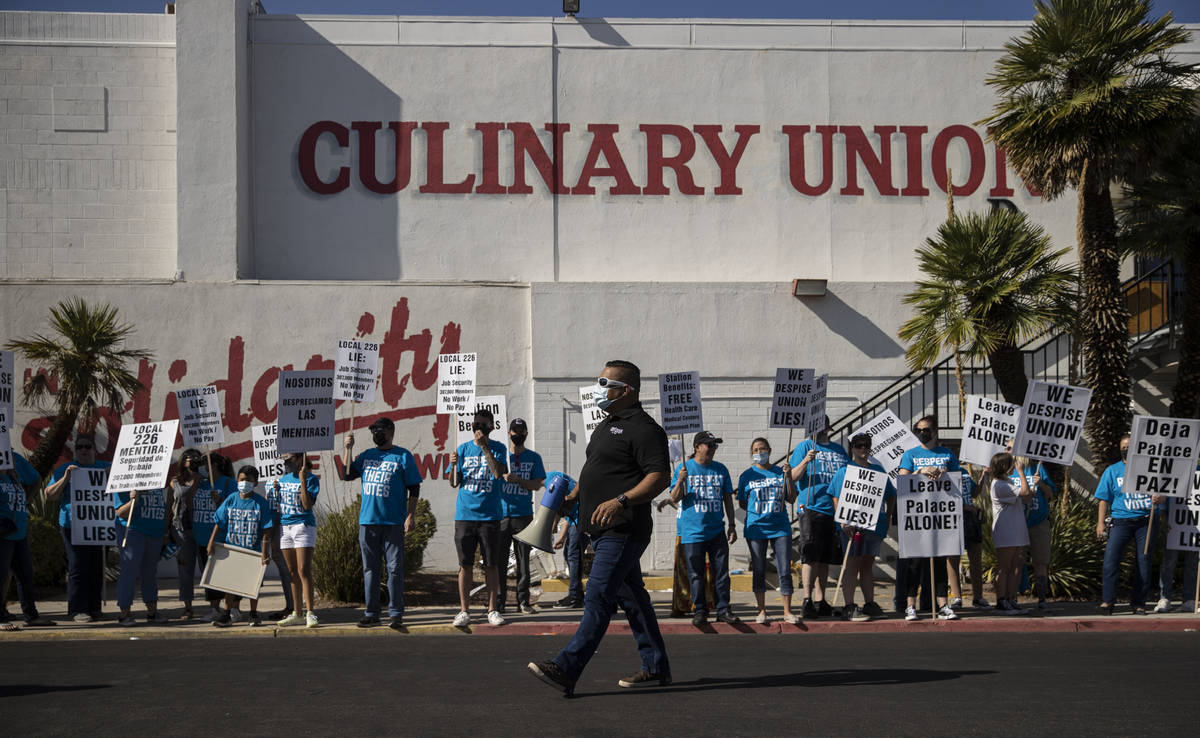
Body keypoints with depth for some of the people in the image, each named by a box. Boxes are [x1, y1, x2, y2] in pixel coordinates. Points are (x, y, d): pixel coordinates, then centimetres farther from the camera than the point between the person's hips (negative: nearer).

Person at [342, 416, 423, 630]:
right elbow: (346, 476, 13)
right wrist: (348, 449, 5)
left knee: (395, 568, -3)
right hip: (367, 521, 4)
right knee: (370, 569, 7)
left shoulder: (403, 456, 2)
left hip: (393, 522, -4)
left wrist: (411, 515, -9)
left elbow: (414, 488, -1)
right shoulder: (366, 456, 15)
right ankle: (371, 613, 12)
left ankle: (395, 614, 1)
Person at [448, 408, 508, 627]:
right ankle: (464, 611, 7)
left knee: (491, 565, 2)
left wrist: (485, 447, -18)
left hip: (490, 515, -2)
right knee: (465, 564, 2)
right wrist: (453, 465, -11)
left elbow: (498, 473, -14)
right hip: (465, 514, 2)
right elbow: (454, 483, 9)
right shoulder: (463, 449, 10)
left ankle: (492, 609, 9)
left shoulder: (497, 448, 3)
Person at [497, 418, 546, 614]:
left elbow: (537, 484, 0)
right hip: (502, 514, 0)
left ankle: (523, 601, 3)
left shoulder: (534, 458, 10)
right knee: (500, 559, -2)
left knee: (523, 559, 1)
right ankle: (499, 600, 3)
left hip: (524, 515, 1)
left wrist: (517, 480, -14)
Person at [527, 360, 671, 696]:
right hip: (604, 529, 10)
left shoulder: (643, 429, -11)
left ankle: (566, 670, -21)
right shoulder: (607, 424, 20)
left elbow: (660, 477, -20)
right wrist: (573, 495, 17)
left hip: (623, 530, -10)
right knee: (630, 596, 13)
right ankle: (656, 667, 21)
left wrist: (621, 500, -31)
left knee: (598, 596, -14)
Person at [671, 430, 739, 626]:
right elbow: (674, 499, -1)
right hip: (692, 531, -3)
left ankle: (723, 611, 8)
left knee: (722, 572, 2)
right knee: (696, 574, 1)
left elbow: (728, 498, 16)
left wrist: (732, 525, 13)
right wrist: (680, 481, -19)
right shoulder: (685, 468, 1)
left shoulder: (720, 469, 11)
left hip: (717, 530, 3)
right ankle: (699, 611, 8)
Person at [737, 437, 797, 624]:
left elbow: (791, 500, 4)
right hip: (756, 528, 0)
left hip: (780, 527, 0)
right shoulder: (747, 475, 5)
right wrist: (756, 510, -3)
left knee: (785, 571, -3)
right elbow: (742, 503, 10)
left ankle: (787, 612, 4)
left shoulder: (780, 472, 7)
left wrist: (788, 476, -6)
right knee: (758, 571, 4)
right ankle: (762, 611, 15)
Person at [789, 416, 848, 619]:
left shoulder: (839, 450, 18)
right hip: (811, 508, -5)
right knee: (810, 556, -11)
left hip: (834, 509, 5)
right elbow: (793, 477, -4)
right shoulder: (805, 447, 3)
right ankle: (807, 601, -11)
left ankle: (820, 602, 13)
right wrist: (806, 461, -20)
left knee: (824, 559, 8)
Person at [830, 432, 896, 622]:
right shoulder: (844, 471, 2)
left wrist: (887, 517, 9)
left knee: (868, 564, 12)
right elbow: (837, 499, -4)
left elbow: (890, 496, 21)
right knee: (852, 565, -6)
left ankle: (869, 604, 17)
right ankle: (849, 607, -7)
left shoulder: (878, 470, 16)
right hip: (854, 525, -5)